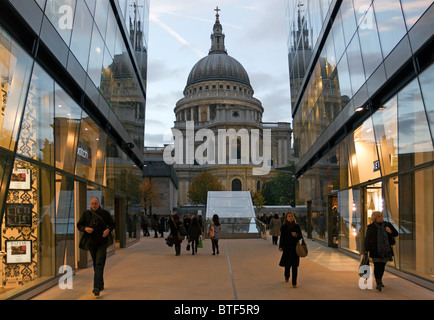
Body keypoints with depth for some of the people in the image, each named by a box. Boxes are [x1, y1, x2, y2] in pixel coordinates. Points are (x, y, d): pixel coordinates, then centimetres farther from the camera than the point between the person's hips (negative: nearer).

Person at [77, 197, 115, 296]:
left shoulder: (105, 213, -1)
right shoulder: (86, 214, 4)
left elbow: (112, 224, 6)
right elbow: (79, 225, 6)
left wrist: (108, 230, -15)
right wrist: (85, 228, -16)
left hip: (102, 242, -3)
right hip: (91, 242, 3)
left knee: (99, 264, -14)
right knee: (95, 265, 12)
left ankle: (97, 287, -22)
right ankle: (101, 285, 27)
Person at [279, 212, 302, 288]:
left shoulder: (297, 226, 3)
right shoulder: (284, 227, 0)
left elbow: (301, 236, 6)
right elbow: (282, 237, 0)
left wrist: (296, 235, -16)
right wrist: (281, 247, -11)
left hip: (295, 248, 1)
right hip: (287, 248, -1)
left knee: (295, 266, -3)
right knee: (287, 264, 3)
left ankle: (294, 283, 3)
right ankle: (287, 276, 36)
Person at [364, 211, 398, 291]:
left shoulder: (387, 225, 5)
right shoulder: (371, 227, -2)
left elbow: (396, 234, 9)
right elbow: (367, 239, 1)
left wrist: (391, 231, -14)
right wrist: (366, 250, -2)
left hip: (385, 250, 3)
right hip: (375, 251, -3)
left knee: (382, 266, 13)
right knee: (377, 266, -10)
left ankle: (380, 281, 34)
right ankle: (378, 283, -10)